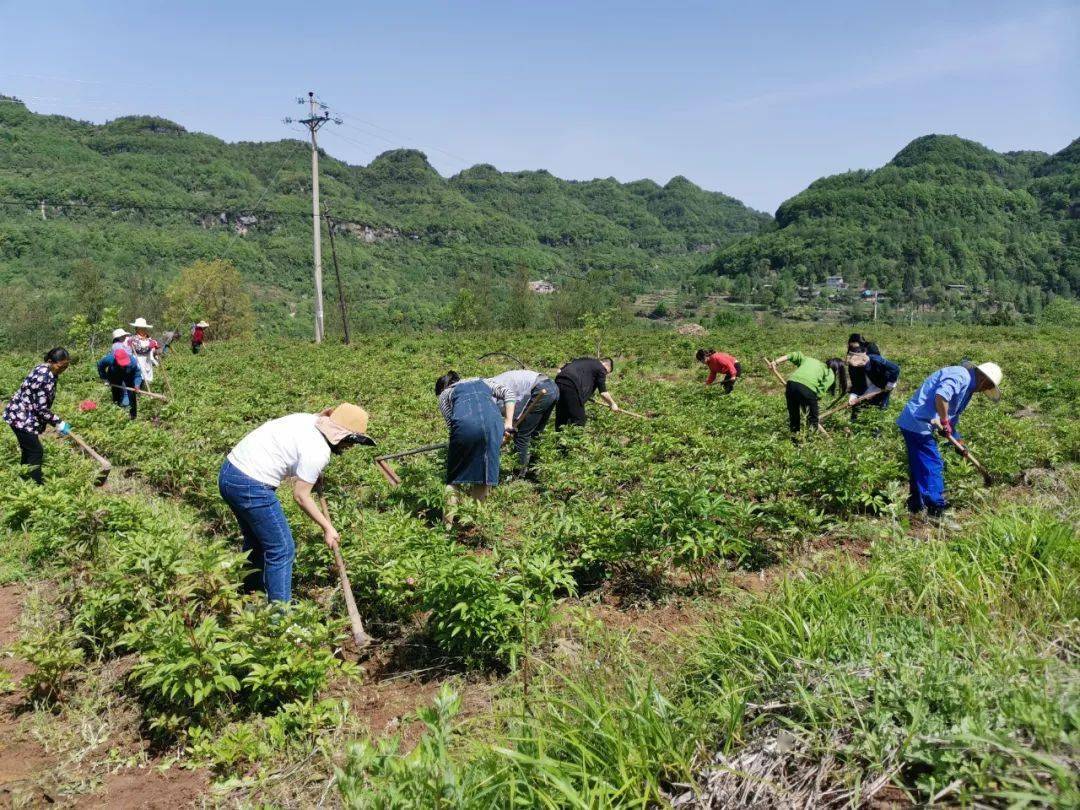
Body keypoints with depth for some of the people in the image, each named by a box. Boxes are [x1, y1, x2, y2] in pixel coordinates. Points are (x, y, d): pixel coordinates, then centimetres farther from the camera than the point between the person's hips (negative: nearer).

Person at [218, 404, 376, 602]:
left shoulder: (309, 419, 8)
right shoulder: (318, 451, -16)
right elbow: (300, 496, -10)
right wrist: (328, 528, -1)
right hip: (251, 487, -10)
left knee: (256, 541, 26)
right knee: (282, 550, 1)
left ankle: (247, 596, 42)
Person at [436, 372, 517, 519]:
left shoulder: (444, 394, 30)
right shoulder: (481, 382, 38)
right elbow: (509, 393, 22)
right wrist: (508, 424, 17)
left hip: (465, 424, -2)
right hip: (493, 422, 2)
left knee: (455, 474, 14)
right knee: (485, 470, 16)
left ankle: (448, 520, 14)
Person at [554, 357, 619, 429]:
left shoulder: (584, 360, 31)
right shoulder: (601, 368, 10)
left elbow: (560, 370, 26)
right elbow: (603, 393, 10)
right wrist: (612, 404, 24)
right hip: (571, 386, -8)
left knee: (561, 418, 13)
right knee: (578, 421, -1)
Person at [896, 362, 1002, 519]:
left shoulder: (967, 383, 20)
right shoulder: (961, 376, -14)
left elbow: (953, 414, 30)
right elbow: (940, 396, -33)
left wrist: (957, 441, 33)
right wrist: (945, 422, -20)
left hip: (911, 423, 11)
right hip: (919, 424, -11)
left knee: (918, 467, 18)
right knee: (933, 466, -4)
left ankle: (916, 506, 29)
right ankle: (937, 510, 2)